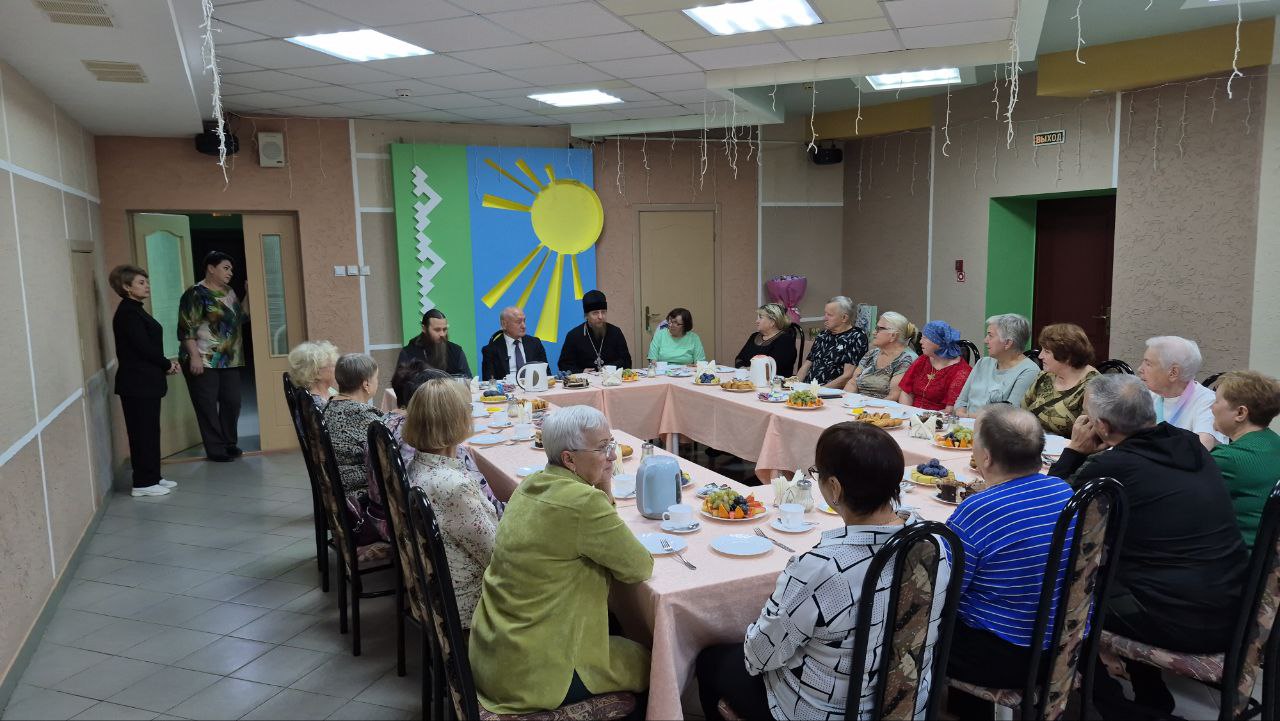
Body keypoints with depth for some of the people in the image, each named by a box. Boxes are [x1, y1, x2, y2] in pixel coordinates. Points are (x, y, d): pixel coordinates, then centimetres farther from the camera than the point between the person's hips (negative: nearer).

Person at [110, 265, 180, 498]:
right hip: (137, 383, -9)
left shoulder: (135, 310, 14)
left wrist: (165, 363, 1)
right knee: (142, 432, -3)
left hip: (146, 381, 9)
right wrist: (167, 365, -7)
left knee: (150, 430, 14)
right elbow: (142, 347, -20)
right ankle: (143, 483, 5)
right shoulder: (127, 313, -15)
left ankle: (152, 476, 23)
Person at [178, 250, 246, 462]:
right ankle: (215, 449, 6)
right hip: (204, 361, -7)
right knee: (207, 405, 0)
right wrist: (194, 356, -20)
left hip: (229, 361, 7)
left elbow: (241, 317, 20)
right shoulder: (196, 294, -9)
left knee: (232, 402, 8)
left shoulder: (229, 292, 15)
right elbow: (187, 329, -14)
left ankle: (229, 443, 22)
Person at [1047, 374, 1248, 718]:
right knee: (1111, 568, 28)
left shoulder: (1111, 467, -19)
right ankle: (1152, 698, 37)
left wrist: (1075, 451, 2)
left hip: (1181, 623, -8)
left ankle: (1117, 708, 22)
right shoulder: (1190, 445, 3)